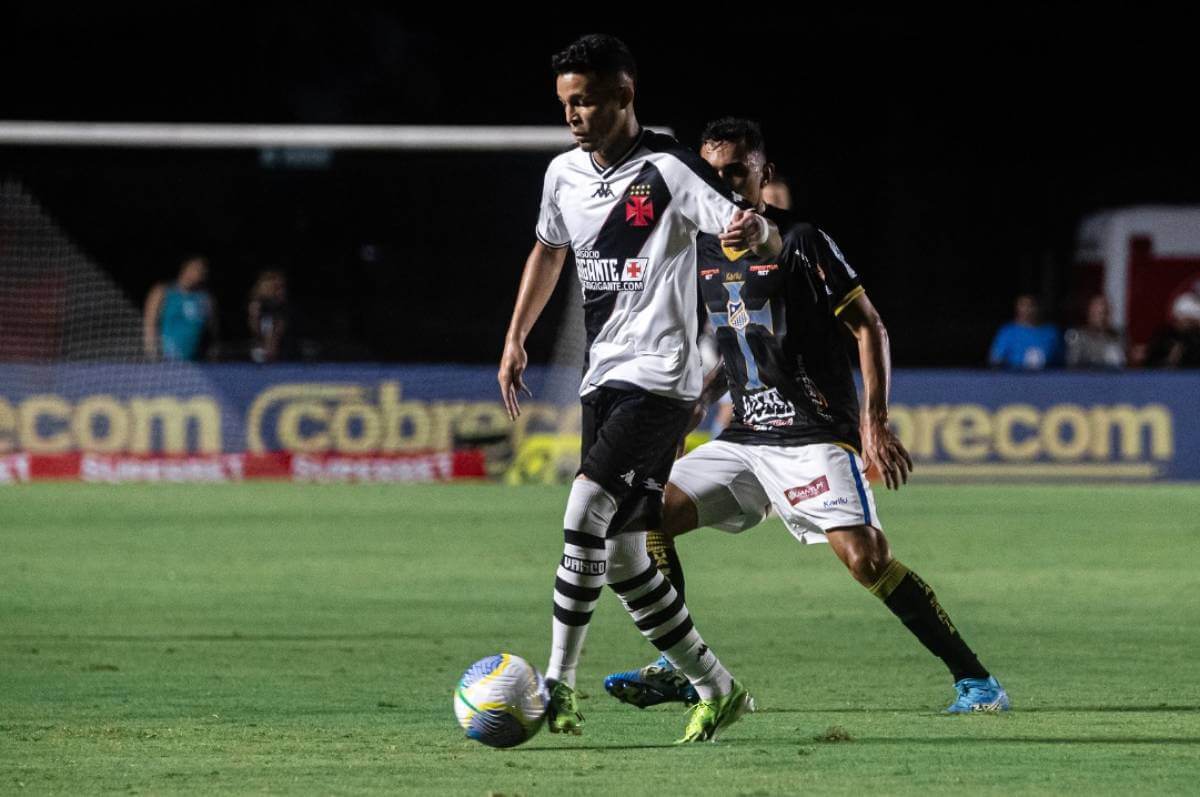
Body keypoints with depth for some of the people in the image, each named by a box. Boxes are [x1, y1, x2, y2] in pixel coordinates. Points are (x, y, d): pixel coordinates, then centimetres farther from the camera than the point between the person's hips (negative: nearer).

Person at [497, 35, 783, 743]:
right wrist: (515, 339, 24)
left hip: (659, 375, -8)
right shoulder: (566, 175, 11)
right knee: (619, 556, 5)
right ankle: (717, 690, 17)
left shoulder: (669, 170, -10)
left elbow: (770, 244, -15)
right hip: (604, 378, 8)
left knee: (587, 506, -22)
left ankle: (559, 689, -20)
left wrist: (755, 230, -39)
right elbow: (549, 251, 30)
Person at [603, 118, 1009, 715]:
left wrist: (874, 423, -15)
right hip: (745, 436, 7)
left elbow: (868, 326, -7)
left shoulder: (801, 243, -9)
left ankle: (974, 679, -13)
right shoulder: (703, 253, 11)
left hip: (816, 436, -7)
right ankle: (678, 670, 8)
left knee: (865, 557, -22)